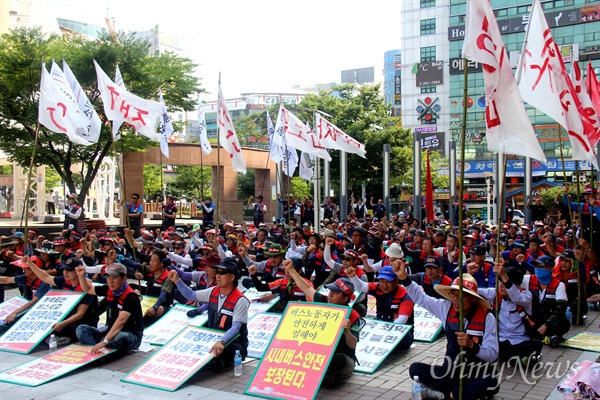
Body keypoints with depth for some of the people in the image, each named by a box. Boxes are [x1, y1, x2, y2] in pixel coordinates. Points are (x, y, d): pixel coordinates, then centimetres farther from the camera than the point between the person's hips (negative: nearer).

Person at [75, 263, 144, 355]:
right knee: (81, 329, -6)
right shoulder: (108, 290, -1)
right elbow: (88, 289, 17)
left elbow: (121, 320, -34)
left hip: (131, 335, -7)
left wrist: (104, 341, -44)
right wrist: (81, 276, -3)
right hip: (112, 331, 7)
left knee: (119, 337, -40)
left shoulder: (131, 297, -22)